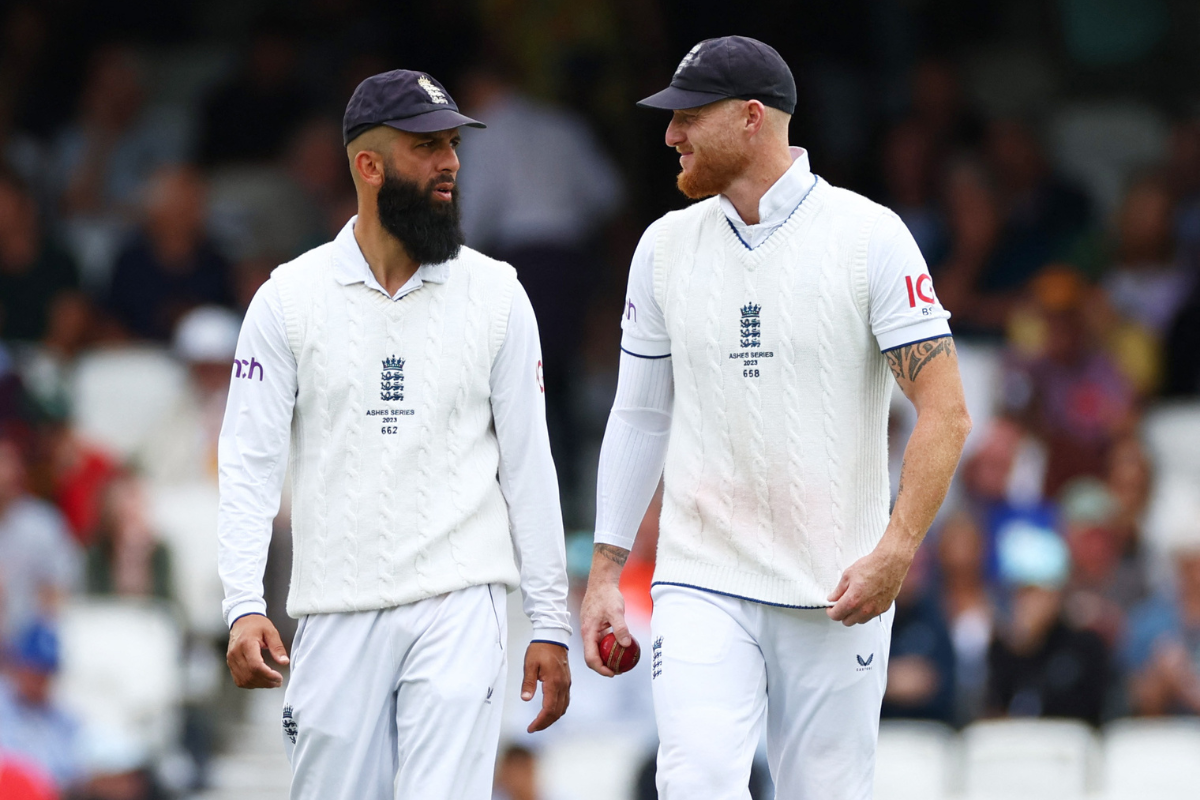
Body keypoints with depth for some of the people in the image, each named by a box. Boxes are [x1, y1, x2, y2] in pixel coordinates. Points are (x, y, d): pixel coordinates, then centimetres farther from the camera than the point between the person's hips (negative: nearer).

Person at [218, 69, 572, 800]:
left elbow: (528, 464, 7)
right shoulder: (289, 298, 2)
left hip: (460, 608, -1)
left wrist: (550, 622, 4)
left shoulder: (495, 294, 5)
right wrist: (245, 608, -13)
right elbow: (251, 464, -1)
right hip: (337, 615, 1)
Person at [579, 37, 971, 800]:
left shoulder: (870, 236, -5)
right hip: (701, 585, 3)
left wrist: (897, 549, -21)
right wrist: (605, 571, 11)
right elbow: (639, 416, 16)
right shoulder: (666, 245, 8)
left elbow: (945, 409, -9)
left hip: (837, 594, -2)